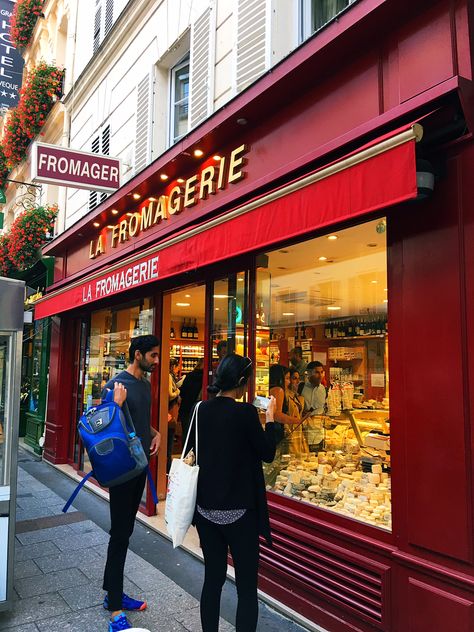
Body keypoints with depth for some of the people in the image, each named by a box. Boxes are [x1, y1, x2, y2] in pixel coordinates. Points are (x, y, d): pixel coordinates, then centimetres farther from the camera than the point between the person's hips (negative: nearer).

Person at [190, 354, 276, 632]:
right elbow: (267, 453, -8)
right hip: (238, 510, -6)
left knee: (213, 578, 17)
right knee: (247, 587, 7)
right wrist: (270, 418, 4)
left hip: (206, 508, 6)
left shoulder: (202, 409, -1)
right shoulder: (245, 412, -17)